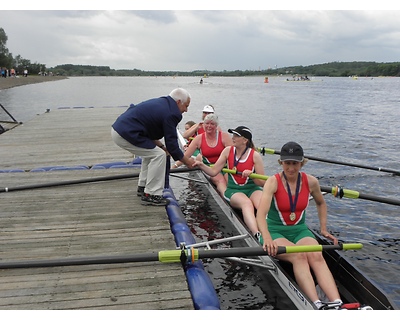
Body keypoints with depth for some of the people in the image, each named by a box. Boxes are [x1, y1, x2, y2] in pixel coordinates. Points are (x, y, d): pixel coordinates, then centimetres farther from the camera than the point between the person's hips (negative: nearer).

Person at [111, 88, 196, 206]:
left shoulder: (161, 102, 17)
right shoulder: (170, 114, -13)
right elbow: (172, 144, -9)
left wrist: (161, 146, 18)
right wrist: (187, 161, 4)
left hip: (118, 127, 10)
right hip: (125, 134, -10)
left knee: (150, 152, 23)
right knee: (159, 155, -7)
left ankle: (142, 187, 30)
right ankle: (151, 195, -3)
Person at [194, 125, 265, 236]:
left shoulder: (255, 155, -1)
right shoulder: (228, 151, 6)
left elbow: (262, 182, -1)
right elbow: (214, 172, 4)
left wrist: (251, 175, -19)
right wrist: (201, 165, -11)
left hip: (253, 189, 1)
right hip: (233, 191, -1)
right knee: (247, 203, -36)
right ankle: (256, 234, -56)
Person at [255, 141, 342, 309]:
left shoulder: (311, 182, -2)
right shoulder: (273, 182, -14)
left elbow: (321, 203, 22)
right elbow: (261, 214, -29)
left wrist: (323, 229, 14)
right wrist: (267, 238, -46)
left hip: (300, 230, 3)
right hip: (275, 231, -3)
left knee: (317, 256, -28)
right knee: (299, 256, -33)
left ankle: (338, 304, -41)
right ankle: (317, 305, -42)